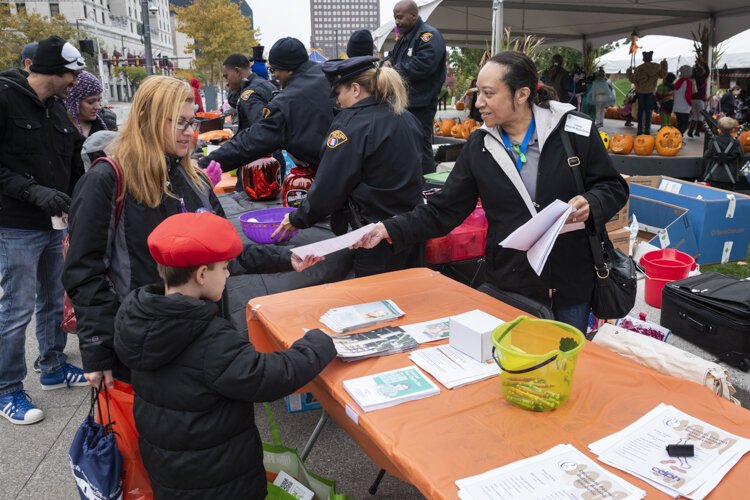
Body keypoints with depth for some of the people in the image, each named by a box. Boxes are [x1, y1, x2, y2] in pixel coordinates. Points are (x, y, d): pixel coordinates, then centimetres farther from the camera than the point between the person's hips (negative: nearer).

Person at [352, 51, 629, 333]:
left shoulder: (575, 130, -7)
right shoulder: (479, 146, -1)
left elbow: (613, 187, 1)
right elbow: (442, 211, -2)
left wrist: (590, 204, -22)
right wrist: (389, 230, -14)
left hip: (572, 282, -1)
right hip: (509, 286, 1)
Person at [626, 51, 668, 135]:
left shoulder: (639, 69, -14)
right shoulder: (657, 67, -4)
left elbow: (633, 79, -9)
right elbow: (663, 75, 10)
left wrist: (629, 71, 7)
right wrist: (664, 65, 20)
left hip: (640, 92, -2)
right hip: (650, 92, 2)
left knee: (640, 111, 6)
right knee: (648, 112, 8)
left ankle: (640, 130, 4)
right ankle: (647, 130, 7)